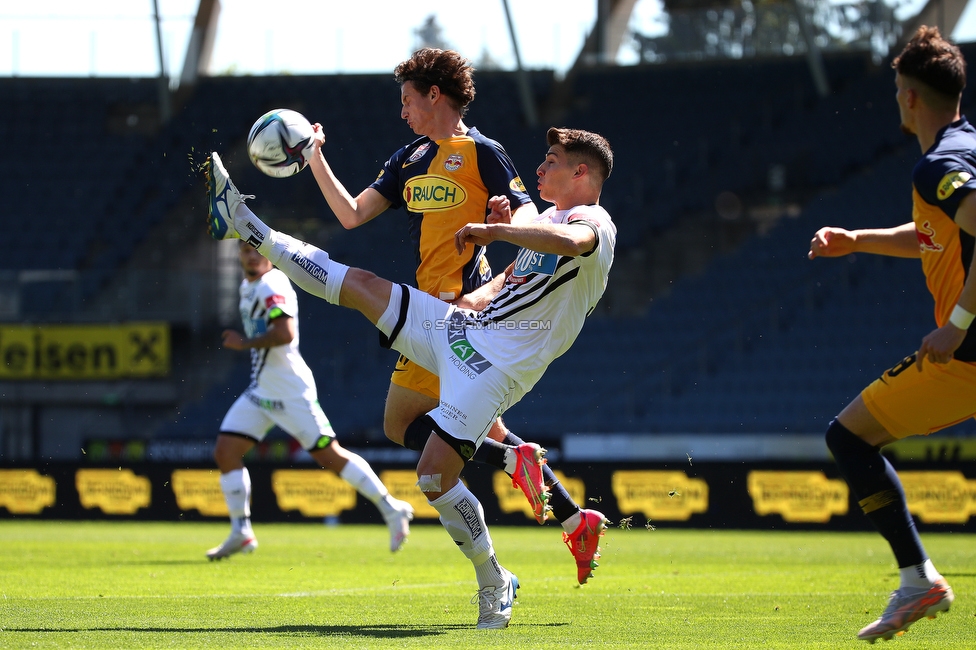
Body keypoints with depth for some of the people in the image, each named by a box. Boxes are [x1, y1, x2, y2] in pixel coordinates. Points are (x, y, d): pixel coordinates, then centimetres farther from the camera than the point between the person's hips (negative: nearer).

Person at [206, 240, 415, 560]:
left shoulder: (273, 286, -16)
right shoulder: (248, 285, 14)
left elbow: (285, 333, -30)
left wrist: (244, 342, -20)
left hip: (290, 392, -9)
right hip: (259, 391, 9)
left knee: (331, 455, -7)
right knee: (225, 453, 0)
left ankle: (392, 509, 4)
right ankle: (241, 533, 8)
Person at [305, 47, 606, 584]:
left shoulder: (480, 152, -5)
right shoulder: (409, 160, 17)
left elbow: (531, 217, -9)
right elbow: (352, 214, 15)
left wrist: (511, 220, -31)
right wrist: (315, 160, 9)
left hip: (461, 309, -9)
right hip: (440, 313, 9)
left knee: (401, 425, -9)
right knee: (487, 429, 12)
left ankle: (514, 461, -14)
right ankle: (575, 520, 12)